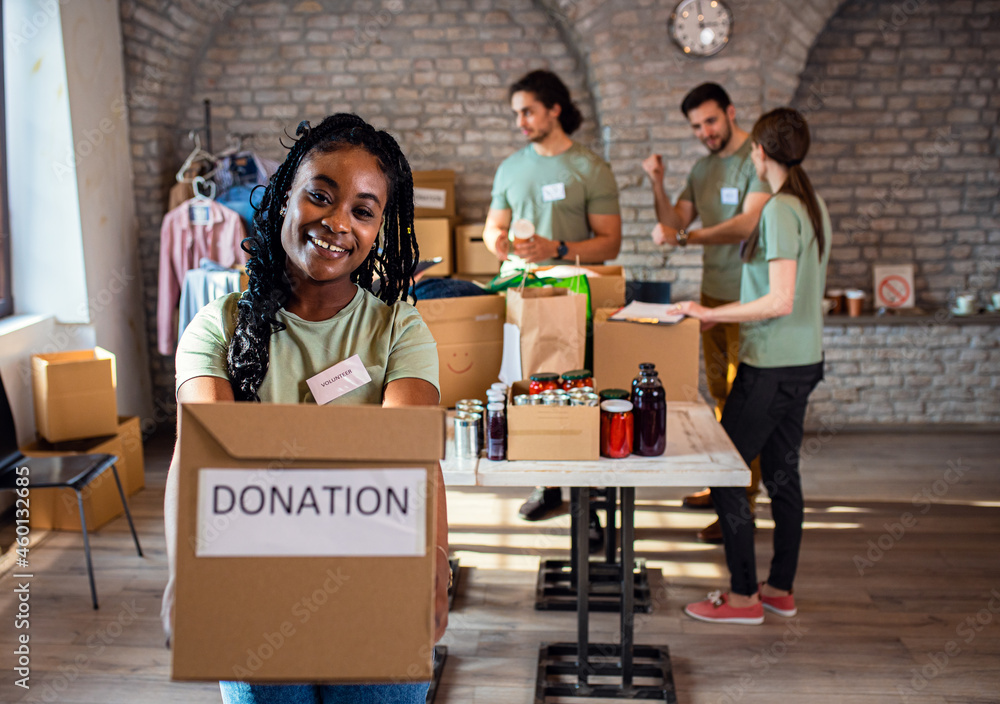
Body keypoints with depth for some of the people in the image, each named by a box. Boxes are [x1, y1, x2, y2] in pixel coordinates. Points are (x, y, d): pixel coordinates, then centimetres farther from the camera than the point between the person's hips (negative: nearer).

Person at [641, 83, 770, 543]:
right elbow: (673, 225, 13)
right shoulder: (703, 168, 15)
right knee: (720, 395, 14)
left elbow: (748, 223, -22)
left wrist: (685, 238, -25)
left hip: (751, 297, -8)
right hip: (713, 294, 8)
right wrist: (658, 186, -2)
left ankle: (742, 504, -4)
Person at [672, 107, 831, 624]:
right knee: (782, 471, 15)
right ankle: (780, 589, 25)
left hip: (772, 366, -10)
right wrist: (721, 316, 20)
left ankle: (744, 596, 4)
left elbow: (780, 301, -25)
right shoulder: (813, 204, 11)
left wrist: (710, 313, -17)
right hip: (805, 359, 10)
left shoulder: (779, 210, -19)